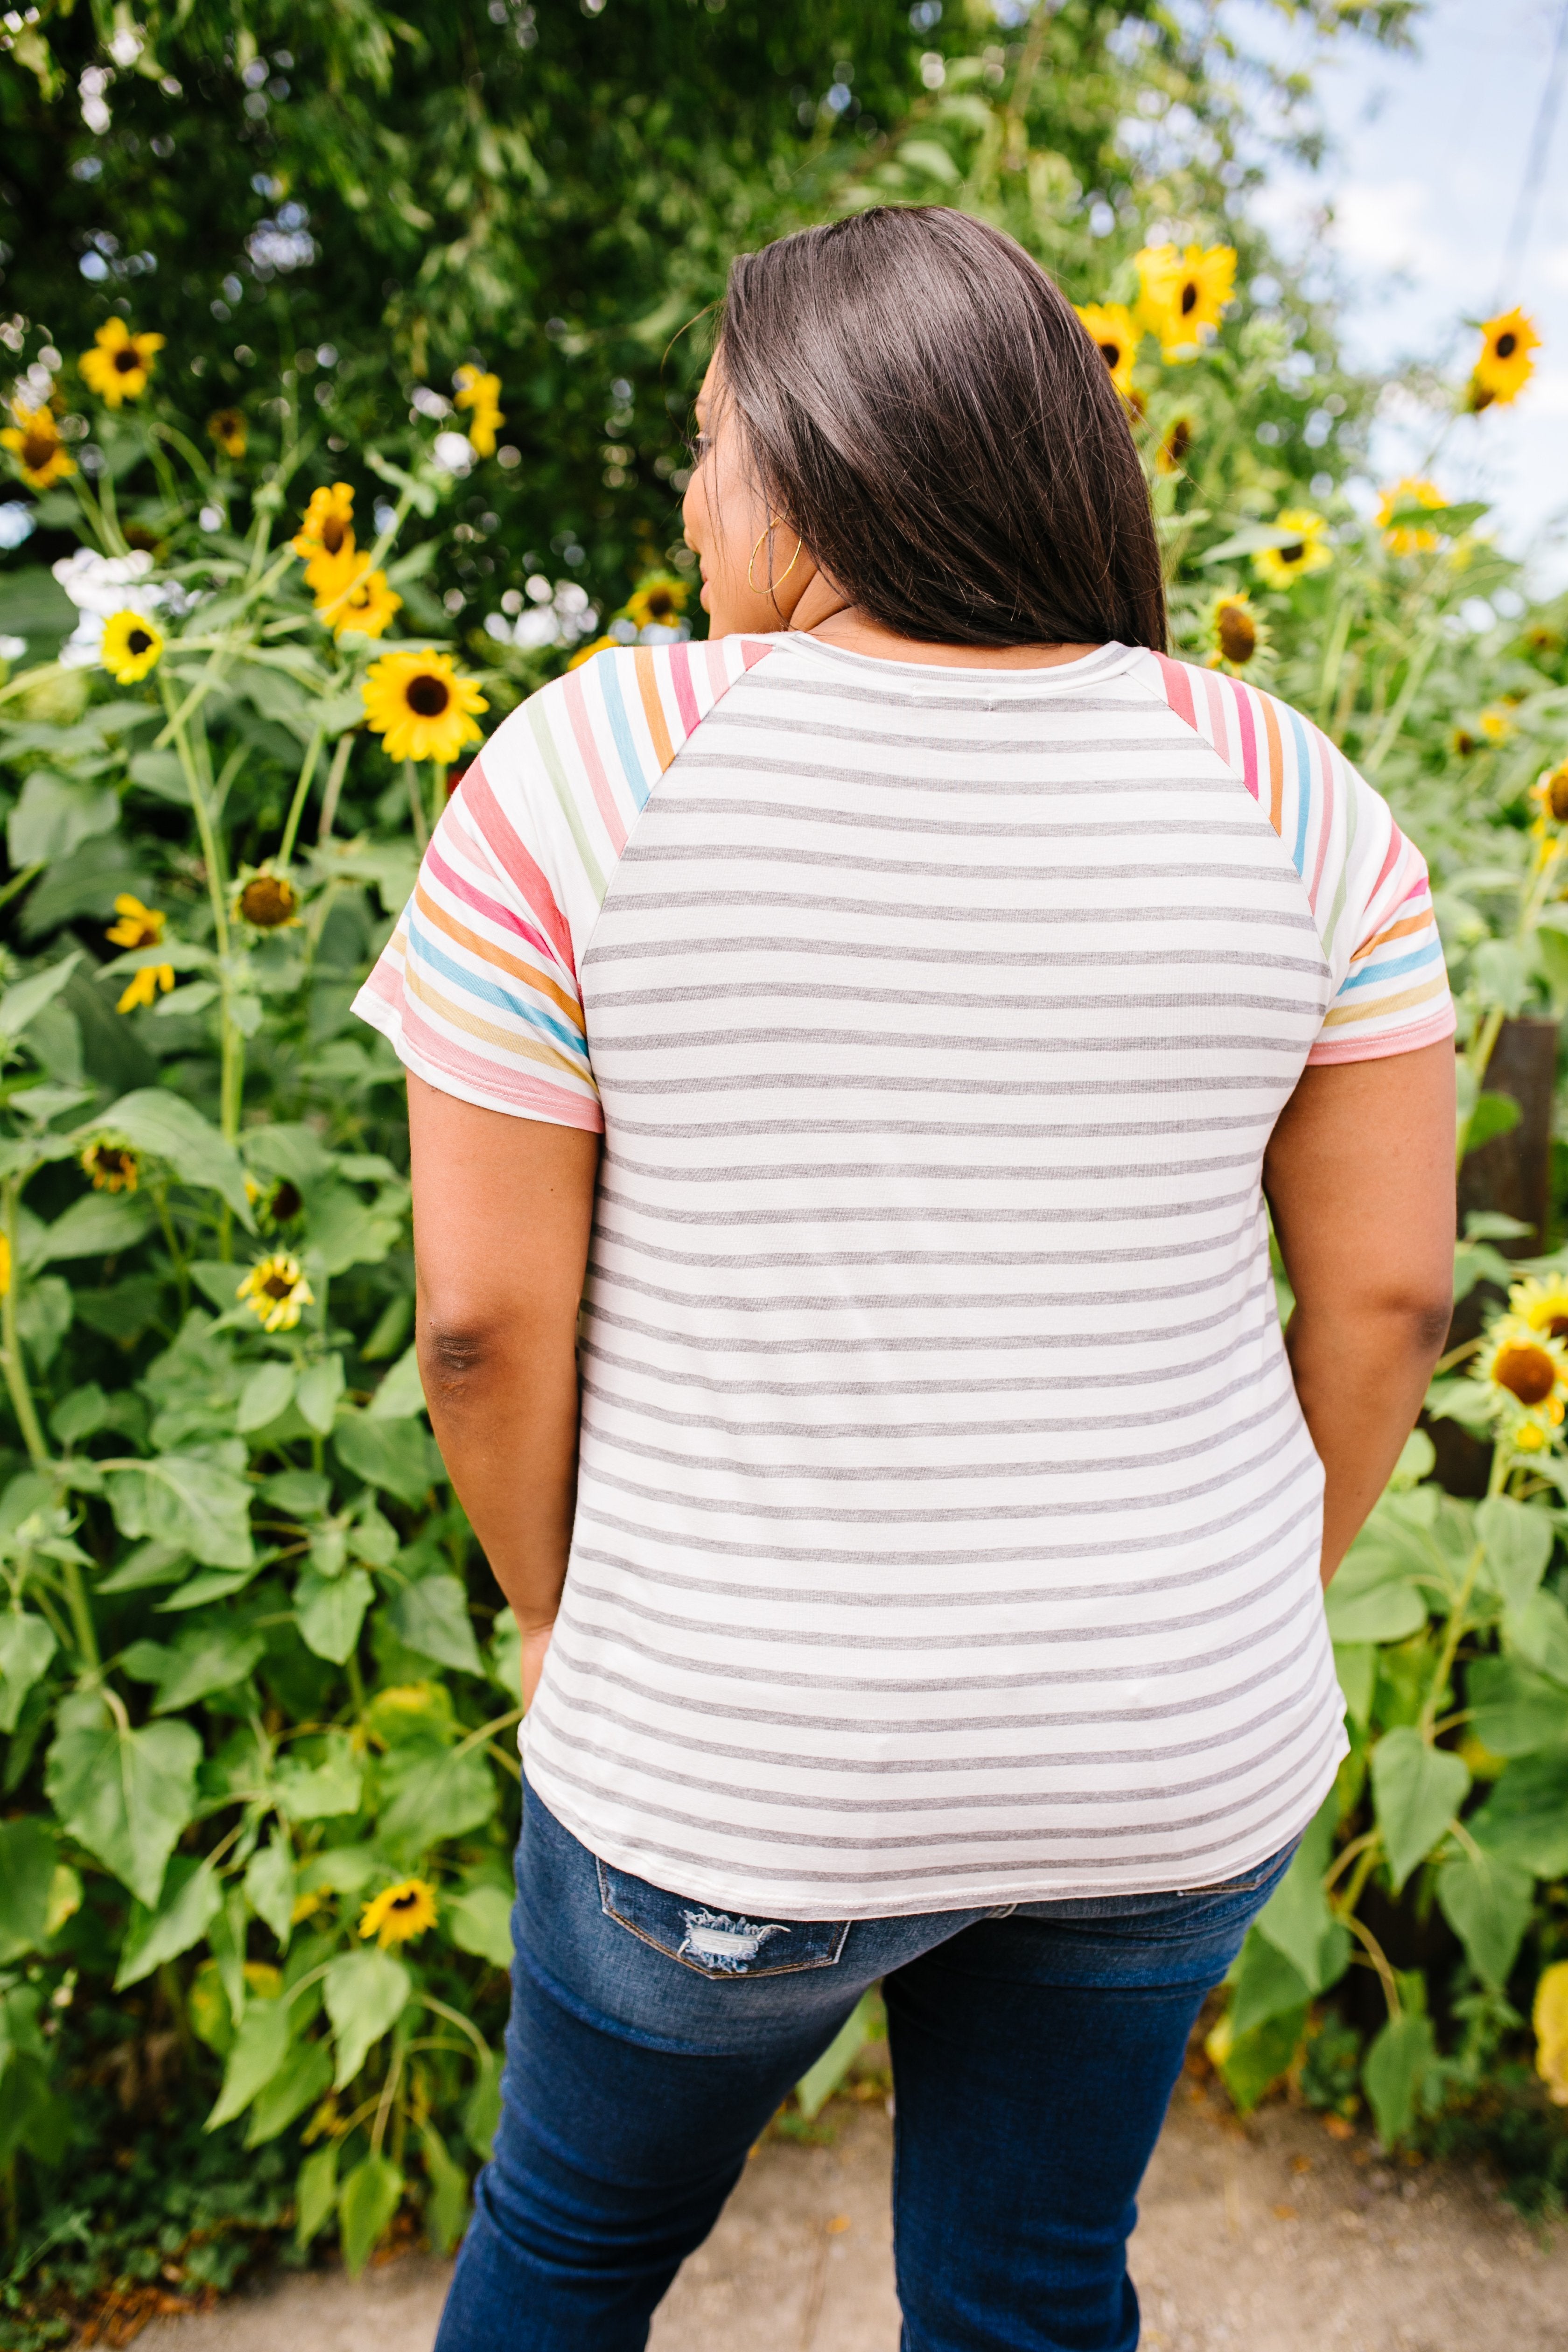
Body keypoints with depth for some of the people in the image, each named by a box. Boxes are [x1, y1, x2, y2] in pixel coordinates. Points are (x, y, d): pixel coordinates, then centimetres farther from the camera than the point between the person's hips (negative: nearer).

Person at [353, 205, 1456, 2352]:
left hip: (742, 1764, -2)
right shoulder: (1282, 794, -7)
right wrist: (1257, 1616, 11)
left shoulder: (589, 771, -16)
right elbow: (1392, 1284, -4)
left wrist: (559, 1619, 5)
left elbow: (483, 1310, -13)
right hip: (1177, 1762, 4)